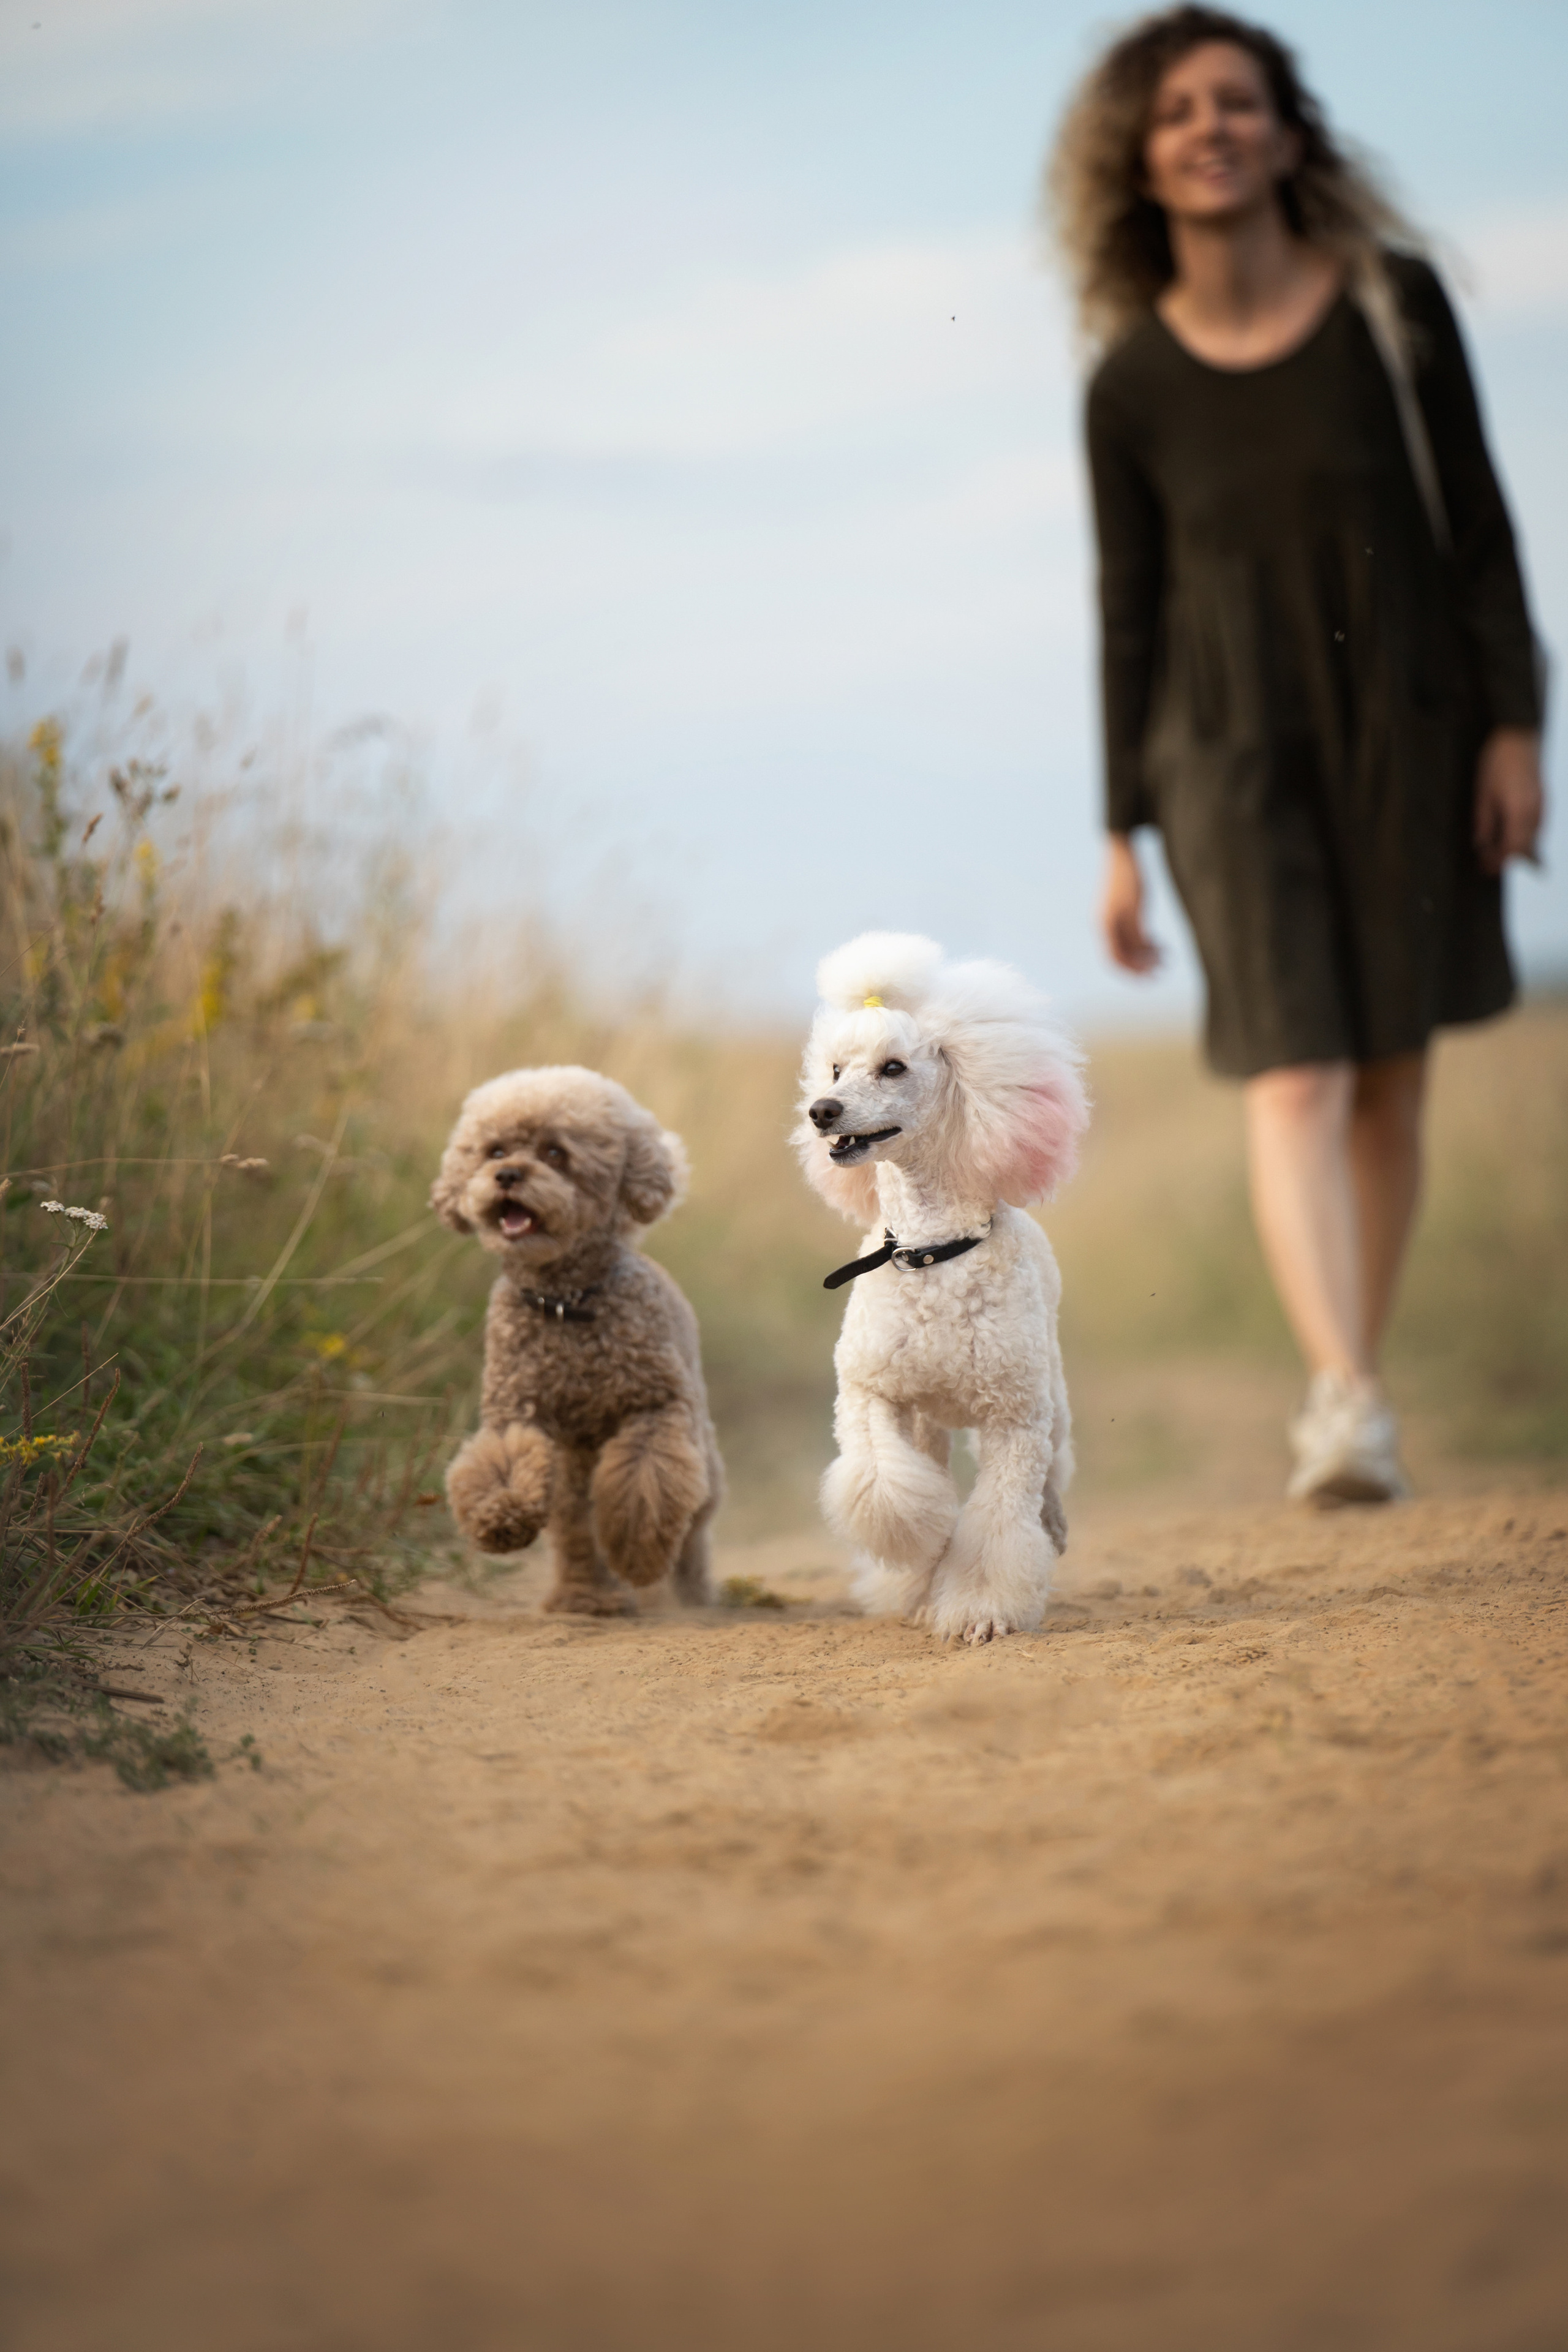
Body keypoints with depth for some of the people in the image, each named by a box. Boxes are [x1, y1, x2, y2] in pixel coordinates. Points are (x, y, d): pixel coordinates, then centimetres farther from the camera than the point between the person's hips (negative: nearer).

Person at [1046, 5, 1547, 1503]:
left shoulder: (1392, 302, -2)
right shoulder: (1133, 385, -1)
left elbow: (1475, 522, 2)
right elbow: (1129, 612, 4)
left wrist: (1513, 723, -3)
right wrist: (1121, 833, 4)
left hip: (1406, 726, 1)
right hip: (1232, 748, -1)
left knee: (1389, 1080, 5)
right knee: (1292, 1073, -15)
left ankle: (1343, 1392, 17)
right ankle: (1347, 1404, -26)